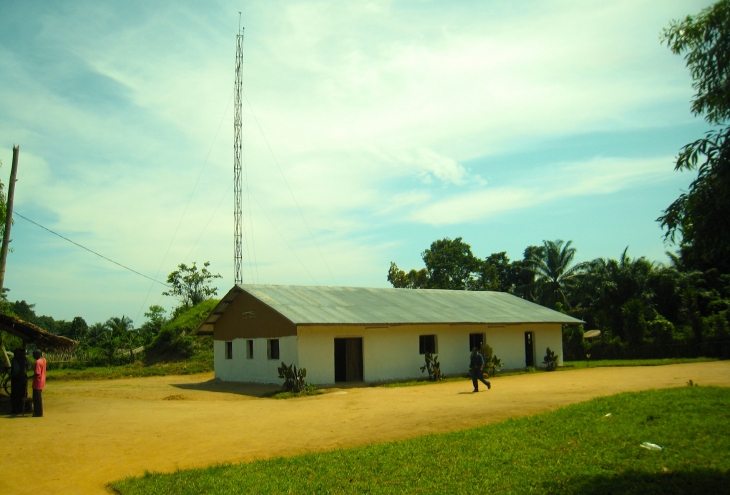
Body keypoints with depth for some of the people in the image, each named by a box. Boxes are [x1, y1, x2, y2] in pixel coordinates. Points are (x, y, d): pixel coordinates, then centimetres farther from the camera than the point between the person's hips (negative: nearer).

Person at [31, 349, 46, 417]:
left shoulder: (38, 362, -20)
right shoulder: (43, 360, 6)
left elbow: (37, 373, -25)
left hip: (37, 383, -9)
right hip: (41, 382, 9)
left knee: (37, 398, -2)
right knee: (37, 398, 18)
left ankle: (39, 413, 3)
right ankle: (38, 412, 24)